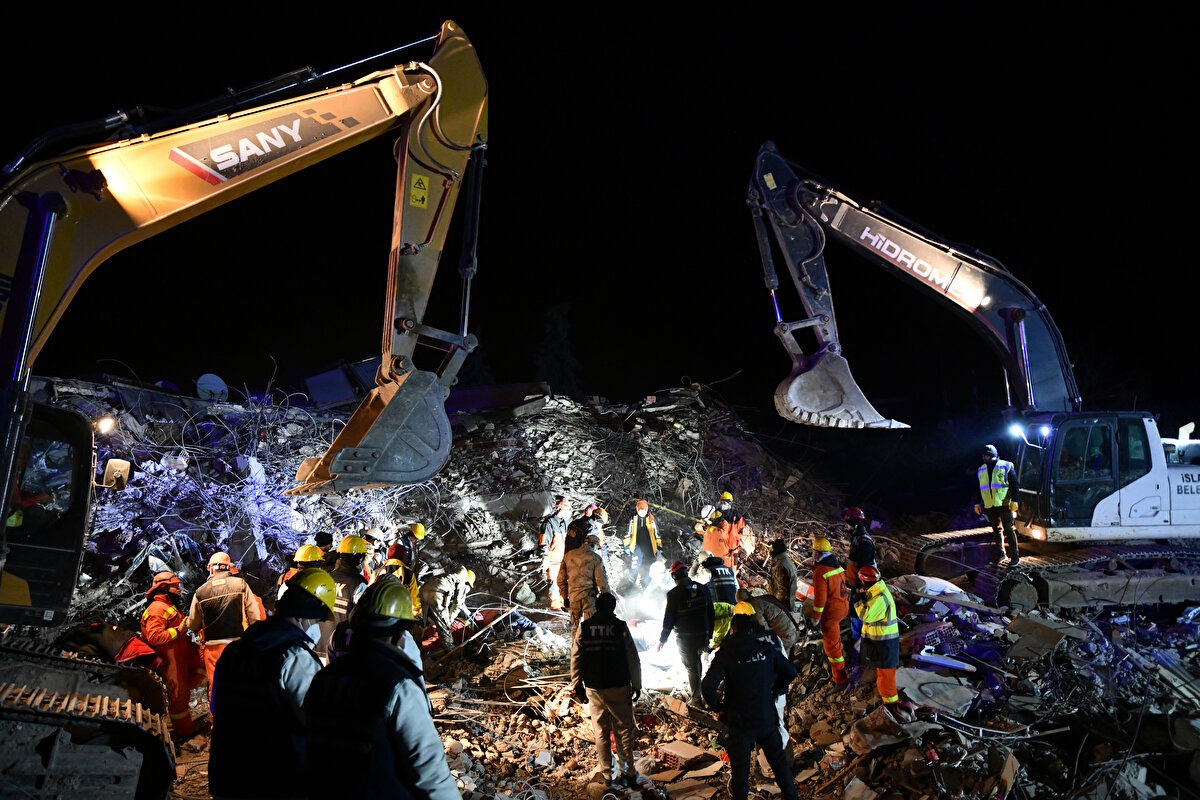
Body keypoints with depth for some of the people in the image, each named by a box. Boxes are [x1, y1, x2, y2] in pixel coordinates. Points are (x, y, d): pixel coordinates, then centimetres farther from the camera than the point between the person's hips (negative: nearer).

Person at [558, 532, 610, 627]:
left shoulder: (568, 555, 9)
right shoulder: (595, 558, -4)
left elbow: (561, 579, 11)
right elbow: (601, 580, -7)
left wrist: (565, 597, 18)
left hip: (573, 595, 4)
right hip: (589, 596, -4)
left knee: (575, 626, 15)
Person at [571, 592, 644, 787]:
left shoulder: (584, 627, -1)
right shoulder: (620, 627, -6)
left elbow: (575, 660, 1)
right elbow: (633, 659, -6)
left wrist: (577, 687, 9)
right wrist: (636, 686, 3)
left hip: (594, 689, 2)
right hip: (619, 688, -2)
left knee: (600, 731, 13)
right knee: (623, 731, 8)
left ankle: (606, 772, 20)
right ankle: (628, 773, 10)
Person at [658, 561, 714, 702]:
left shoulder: (673, 594, -14)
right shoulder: (703, 589, 0)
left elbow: (669, 619, -10)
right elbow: (710, 614, 7)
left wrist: (662, 639, 2)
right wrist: (709, 635, 17)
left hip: (684, 638, -4)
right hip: (703, 635, 4)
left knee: (691, 666, 7)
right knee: (696, 658, 27)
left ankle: (696, 696, 13)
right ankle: (698, 686, 31)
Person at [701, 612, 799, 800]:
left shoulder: (724, 654, -12)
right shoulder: (767, 650, -3)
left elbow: (707, 687, -20)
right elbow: (791, 672, 6)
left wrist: (717, 707, -3)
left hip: (738, 723, -3)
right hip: (767, 719, 3)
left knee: (739, 769, 10)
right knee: (779, 760, 22)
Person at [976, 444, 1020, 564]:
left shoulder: (1006, 466, 1)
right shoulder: (982, 470, 15)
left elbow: (1014, 484, -3)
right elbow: (980, 488, 20)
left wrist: (1014, 501, -11)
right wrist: (977, 503, 15)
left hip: (1004, 504, -5)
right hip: (989, 506, 5)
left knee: (1009, 530, -4)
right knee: (997, 530, 11)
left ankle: (1015, 556, -1)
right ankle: (1000, 553, 20)